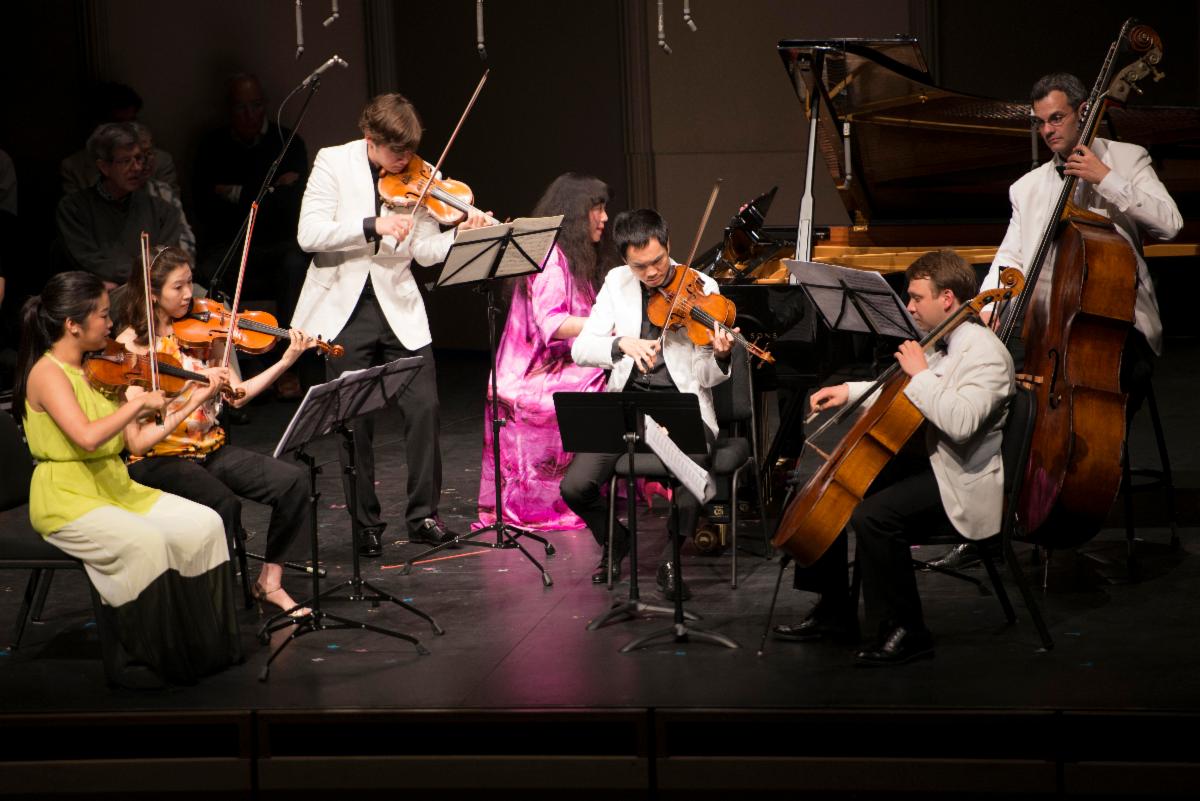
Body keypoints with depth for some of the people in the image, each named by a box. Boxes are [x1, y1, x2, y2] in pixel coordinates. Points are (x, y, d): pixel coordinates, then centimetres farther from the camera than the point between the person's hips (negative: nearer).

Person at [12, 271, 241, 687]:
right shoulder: (47, 373, -14)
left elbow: (137, 440, 9)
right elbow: (87, 436, -30)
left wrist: (192, 403, 5)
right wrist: (139, 401, -21)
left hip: (115, 488, 8)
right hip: (66, 499, -8)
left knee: (204, 524, -9)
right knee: (145, 542, -31)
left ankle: (204, 641, -2)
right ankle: (131, 656, -15)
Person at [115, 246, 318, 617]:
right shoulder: (131, 344, -4)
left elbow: (237, 395, 5)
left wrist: (286, 361, -6)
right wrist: (199, 389, -28)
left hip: (210, 448, 5)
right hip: (159, 458, -5)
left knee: (293, 479, -15)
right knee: (222, 502, -33)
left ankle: (270, 581, 0)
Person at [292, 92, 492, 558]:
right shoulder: (333, 163, -4)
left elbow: (426, 251, -2)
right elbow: (309, 235, -15)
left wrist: (464, 234, -21)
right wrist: (372, 225, -25)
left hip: (398, 308, 2)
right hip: (345, 308, -2)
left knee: (424, 408, -7)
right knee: (355, 420, 3)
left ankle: (424, 516, 5)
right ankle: (366, 526, 14)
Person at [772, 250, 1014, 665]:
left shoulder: (985, 352, -20)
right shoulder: (940, 343, 10)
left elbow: (960, 421, -35)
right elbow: (901, 395, 28)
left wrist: (920, 374, -24)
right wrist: (849, 391, 14)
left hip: (962, 484, -10)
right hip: (927, 460, 10)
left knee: (873, 515, -30)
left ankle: (907, 630, -16)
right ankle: (835, 611, 18)